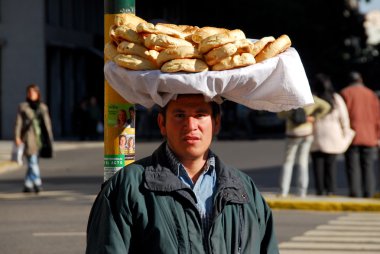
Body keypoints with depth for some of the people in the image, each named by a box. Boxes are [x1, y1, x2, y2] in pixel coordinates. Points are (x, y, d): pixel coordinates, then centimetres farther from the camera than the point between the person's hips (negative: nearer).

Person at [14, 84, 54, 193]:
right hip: (28, 136, -3)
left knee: (32, 161, 7)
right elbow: (18, 122, 0)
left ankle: (27, 185, 16)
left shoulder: (43, 107, 9)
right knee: (32, 161, -10)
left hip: (39, 136, 3)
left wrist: (50, 138, 9)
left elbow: (47, 123, 11)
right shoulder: (23, 106, 2)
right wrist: (17, 136, -9)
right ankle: (37, 183, -13)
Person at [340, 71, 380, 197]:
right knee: (368, 166, 4)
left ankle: (355, 192, -10)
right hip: (369, 137, 3)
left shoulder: (345, 93, 2)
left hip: (352, 136, -3)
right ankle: (369, 193, -3)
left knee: (353, 166, -3)